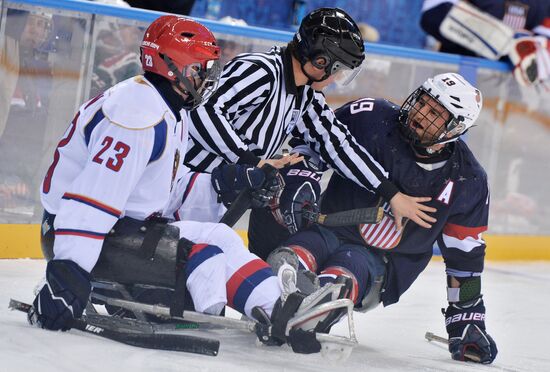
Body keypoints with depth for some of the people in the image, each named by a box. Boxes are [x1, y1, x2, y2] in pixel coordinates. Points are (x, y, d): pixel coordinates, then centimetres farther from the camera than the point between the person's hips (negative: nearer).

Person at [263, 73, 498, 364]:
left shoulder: (468, 181, -1)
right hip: (331, 229, 1)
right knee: (287, 262, -35)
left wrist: (467, 319, 7)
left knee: (347, 268, -38)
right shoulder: (372, 118, -6)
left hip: (386, 266, -1)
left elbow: (465, 255, 7)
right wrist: (300, 186, -12)